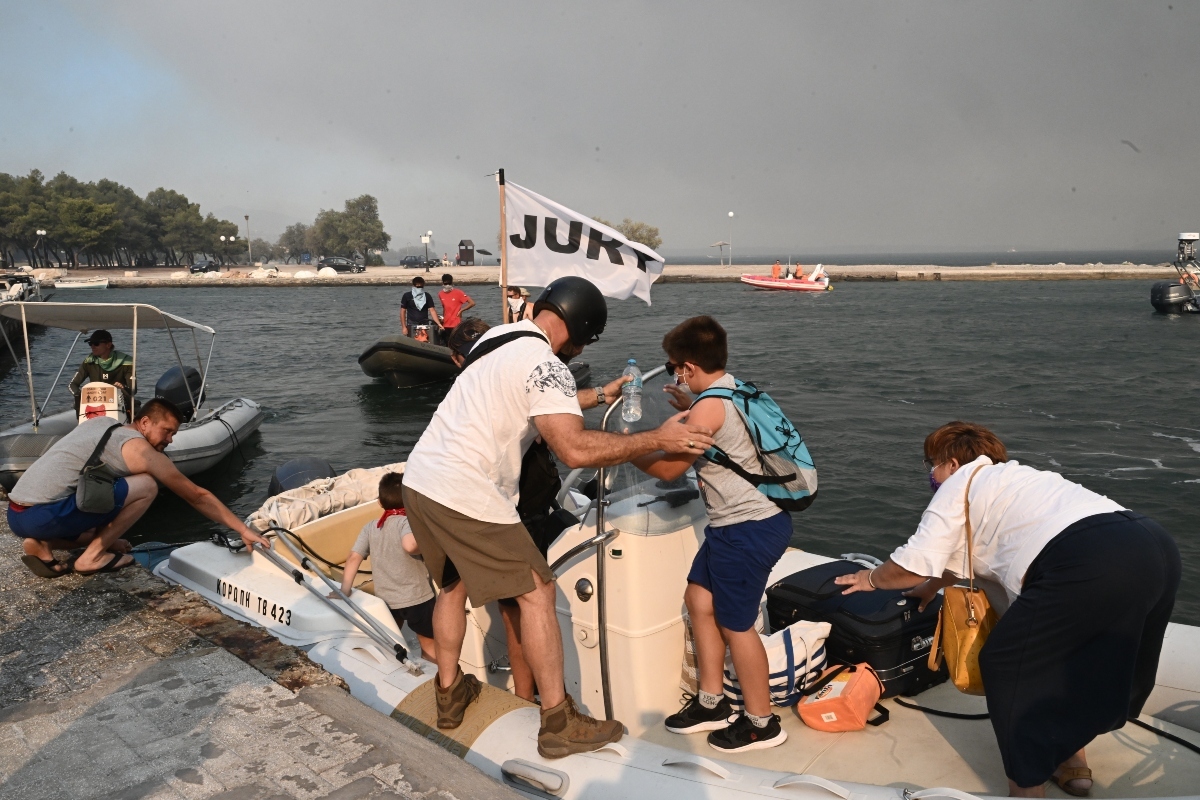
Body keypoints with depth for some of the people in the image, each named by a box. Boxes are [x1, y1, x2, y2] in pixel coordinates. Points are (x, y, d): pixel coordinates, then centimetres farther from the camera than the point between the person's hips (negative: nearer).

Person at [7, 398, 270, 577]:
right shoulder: (141, 450, -3)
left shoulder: (99, 422, 19)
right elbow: (197, 497, 1)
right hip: (45, 515, -9)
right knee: (147, 486, -7)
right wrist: (244, 531, 8)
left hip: (16, 514, 9)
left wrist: (105, 535, 29)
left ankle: (42, 544, 8)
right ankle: (93, 556, -3)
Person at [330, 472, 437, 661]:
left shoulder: (370, 527, 3)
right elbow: (410, 545, -34)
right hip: (416, 597, -5)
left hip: (385, 598, 5)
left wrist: (344, 591, 0)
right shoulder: (407, 522, -13)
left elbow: (353, 558, -3)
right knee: (430, 646, 10)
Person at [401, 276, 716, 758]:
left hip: (420, 478, 9)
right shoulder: (544, 365, -15)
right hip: (466, 496, -9)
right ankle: (559, 723, 9)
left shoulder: (498, 336, 13)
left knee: (453, 584, 26)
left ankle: (449, 693, 39)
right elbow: (575, 449, -26)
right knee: (537, 592, 2)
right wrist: (657, 439, -19)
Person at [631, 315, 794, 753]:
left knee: (735, 623, 3)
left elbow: (669, 468, -12)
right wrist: (689, 410, 20)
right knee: (699, 598, 16)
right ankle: (711, 703, 27)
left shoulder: (710, 406, -20)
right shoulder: (734, 390, 8)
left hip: (748, 529, -10)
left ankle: (762, 724, 20)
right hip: (740, 523, 10)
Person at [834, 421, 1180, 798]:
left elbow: (914, 564, 8)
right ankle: (1072, 761, 40)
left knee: (1009, 665, 7)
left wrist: (872, 578, 26)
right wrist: (932, 585, 62)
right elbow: (964, 557, 49)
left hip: (1091, 565, -9)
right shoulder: (1011, 478, 36)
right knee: (1070, 656, 28)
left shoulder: (961, 483, 12)